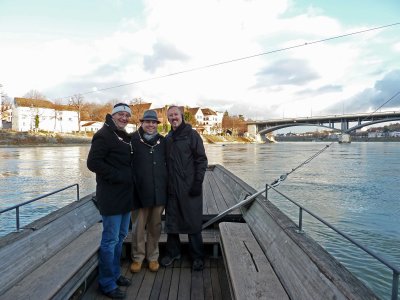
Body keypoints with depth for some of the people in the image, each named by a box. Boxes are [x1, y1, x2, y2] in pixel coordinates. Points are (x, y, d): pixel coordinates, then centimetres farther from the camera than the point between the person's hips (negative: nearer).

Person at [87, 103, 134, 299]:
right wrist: (118, 176, -19)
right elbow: (93, 162, -20)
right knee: (110, 240, 1)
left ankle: (115, 274, 34)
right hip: (111, 196, -9)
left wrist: (130, 176, 7)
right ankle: (107, 284, 17)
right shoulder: (104, 135, -11)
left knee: (120, 236, 18)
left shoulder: (126, 137, 15)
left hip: (125, 194, 9)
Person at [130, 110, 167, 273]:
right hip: (140, 191, -3)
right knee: (138, 226, 8)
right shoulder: (133, 140, -4)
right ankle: (137, 257, 27)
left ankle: (153, 257, 30)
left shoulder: (162, 141, 7)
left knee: (155, 226, 13)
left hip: (159, 192, 3)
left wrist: (167, 187, 12)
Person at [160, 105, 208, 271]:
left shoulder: (192, 135, -4)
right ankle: (173, 252, 30)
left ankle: (197, 257, 18)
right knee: (171, 221, 12)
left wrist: (198, 183, -14)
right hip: (172, 188, 5)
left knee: (193, 222, 3)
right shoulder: (168, 138, 13)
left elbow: (201, 160, -8)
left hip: (189, 188, -5)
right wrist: (165, 183, 11)